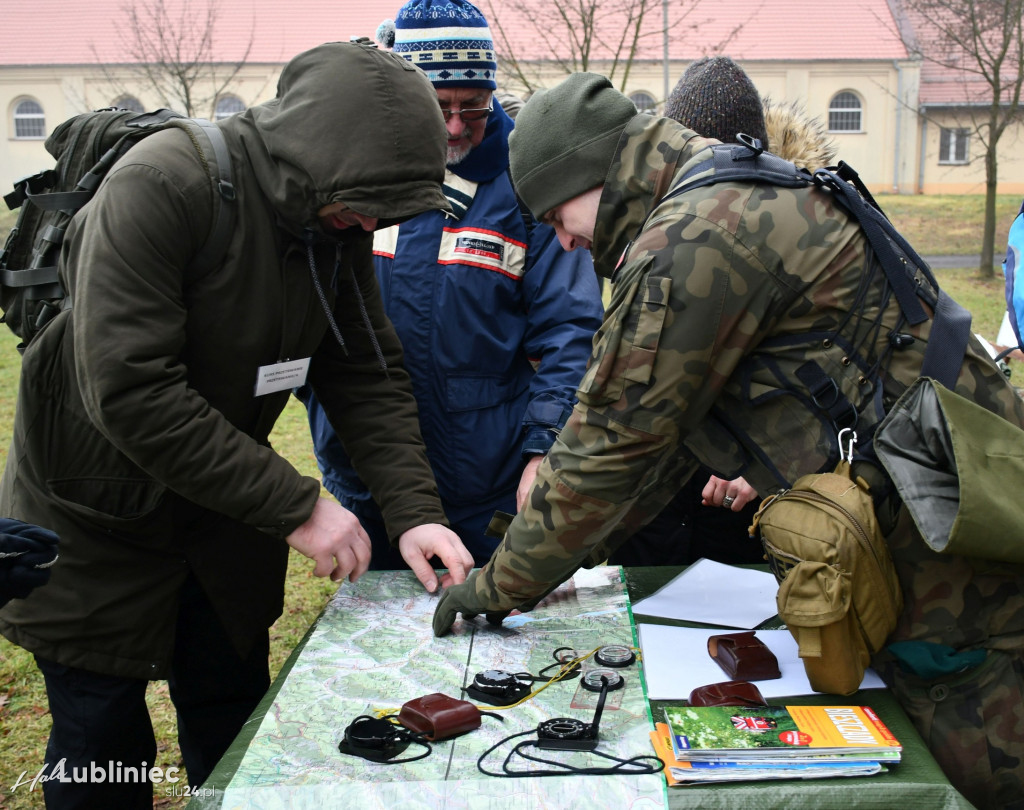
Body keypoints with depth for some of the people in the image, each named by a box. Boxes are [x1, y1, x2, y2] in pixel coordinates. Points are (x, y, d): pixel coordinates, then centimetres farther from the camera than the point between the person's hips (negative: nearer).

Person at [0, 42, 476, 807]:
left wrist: (414, 510, -15)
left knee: (235, 738, 16)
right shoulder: (160, 189, -28)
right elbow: (131, 393, -32)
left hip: (222, 512, 6)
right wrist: (295, 506, -28)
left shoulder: (338, 220, -6)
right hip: (97, 519, -5)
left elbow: (369, 375, -2)